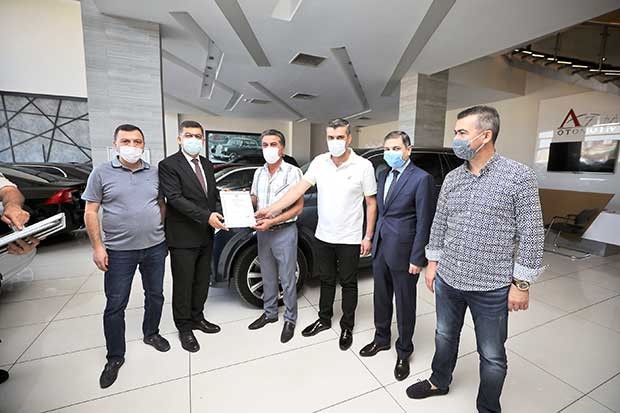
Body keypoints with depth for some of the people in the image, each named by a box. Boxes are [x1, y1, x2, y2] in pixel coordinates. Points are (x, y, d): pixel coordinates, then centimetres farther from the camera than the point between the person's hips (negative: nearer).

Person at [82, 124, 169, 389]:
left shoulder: (154, 173, 4)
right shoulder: (101, 173, -3)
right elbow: (91, 212, -3)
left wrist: (163, 233, 6)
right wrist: (97, 246, -9)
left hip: (155, 247, 3)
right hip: (119, 251, -2)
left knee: (155, 295, 16)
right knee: (115, 305, 6)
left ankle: (151, 334, 39)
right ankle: (115, 357, 23)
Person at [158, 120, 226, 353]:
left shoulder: (207, 165, 12)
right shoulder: (168, 165, -10)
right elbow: (175, 198, -20)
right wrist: (207, 216, -27)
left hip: (206, 235, 7)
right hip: (183, 237, -6)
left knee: (202, 281, 18)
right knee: (183, 284, 8)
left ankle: (197, 317, 37)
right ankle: (184, 327, 26)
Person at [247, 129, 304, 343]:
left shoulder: (293, 172, -9)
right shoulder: (259, 173, 9)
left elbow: (298, 207, -12)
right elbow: (253, 200, 15)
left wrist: (272, 221, -19)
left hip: (284, 231, -5)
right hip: (263, 232, 6)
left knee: (287, 280, 6)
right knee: (268, 277, 18)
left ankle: (290, 319, 24)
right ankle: (270, 313, 36)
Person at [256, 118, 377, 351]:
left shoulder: (363, 166, -10)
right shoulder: (319, 162, -2)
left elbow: (371, 204, -5)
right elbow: (299, 188, -8)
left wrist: (368, 237, -6)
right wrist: (272, 209, -18)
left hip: (350, 239, -3)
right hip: (323, 236, 3)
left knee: (348, 283, 12)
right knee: (326, 280, 19)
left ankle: (347, 327, 32)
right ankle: (324, 319, 39)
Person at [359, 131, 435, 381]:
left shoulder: (421, 179, -12)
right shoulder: (383, 175, 9)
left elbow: (424, 222, -13)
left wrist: (417, 259, -13)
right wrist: (373, 240, 12)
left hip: (402, 252, -6)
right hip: (380, 248, 6)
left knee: (405, 304, 12)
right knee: (381, 299, 20)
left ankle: (404, 351, 33)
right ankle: (382, 339, 42)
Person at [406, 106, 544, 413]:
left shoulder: (519, 176, -10)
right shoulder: (452, 178, 3)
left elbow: (531, 232, -9)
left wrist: (522, 283, -9)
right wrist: (433, 263, 8)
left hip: (491, 287, -4)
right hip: (448, 279, 5)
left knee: (492, 356, 15)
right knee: (445, 337, 23)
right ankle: (439, 382, 48)